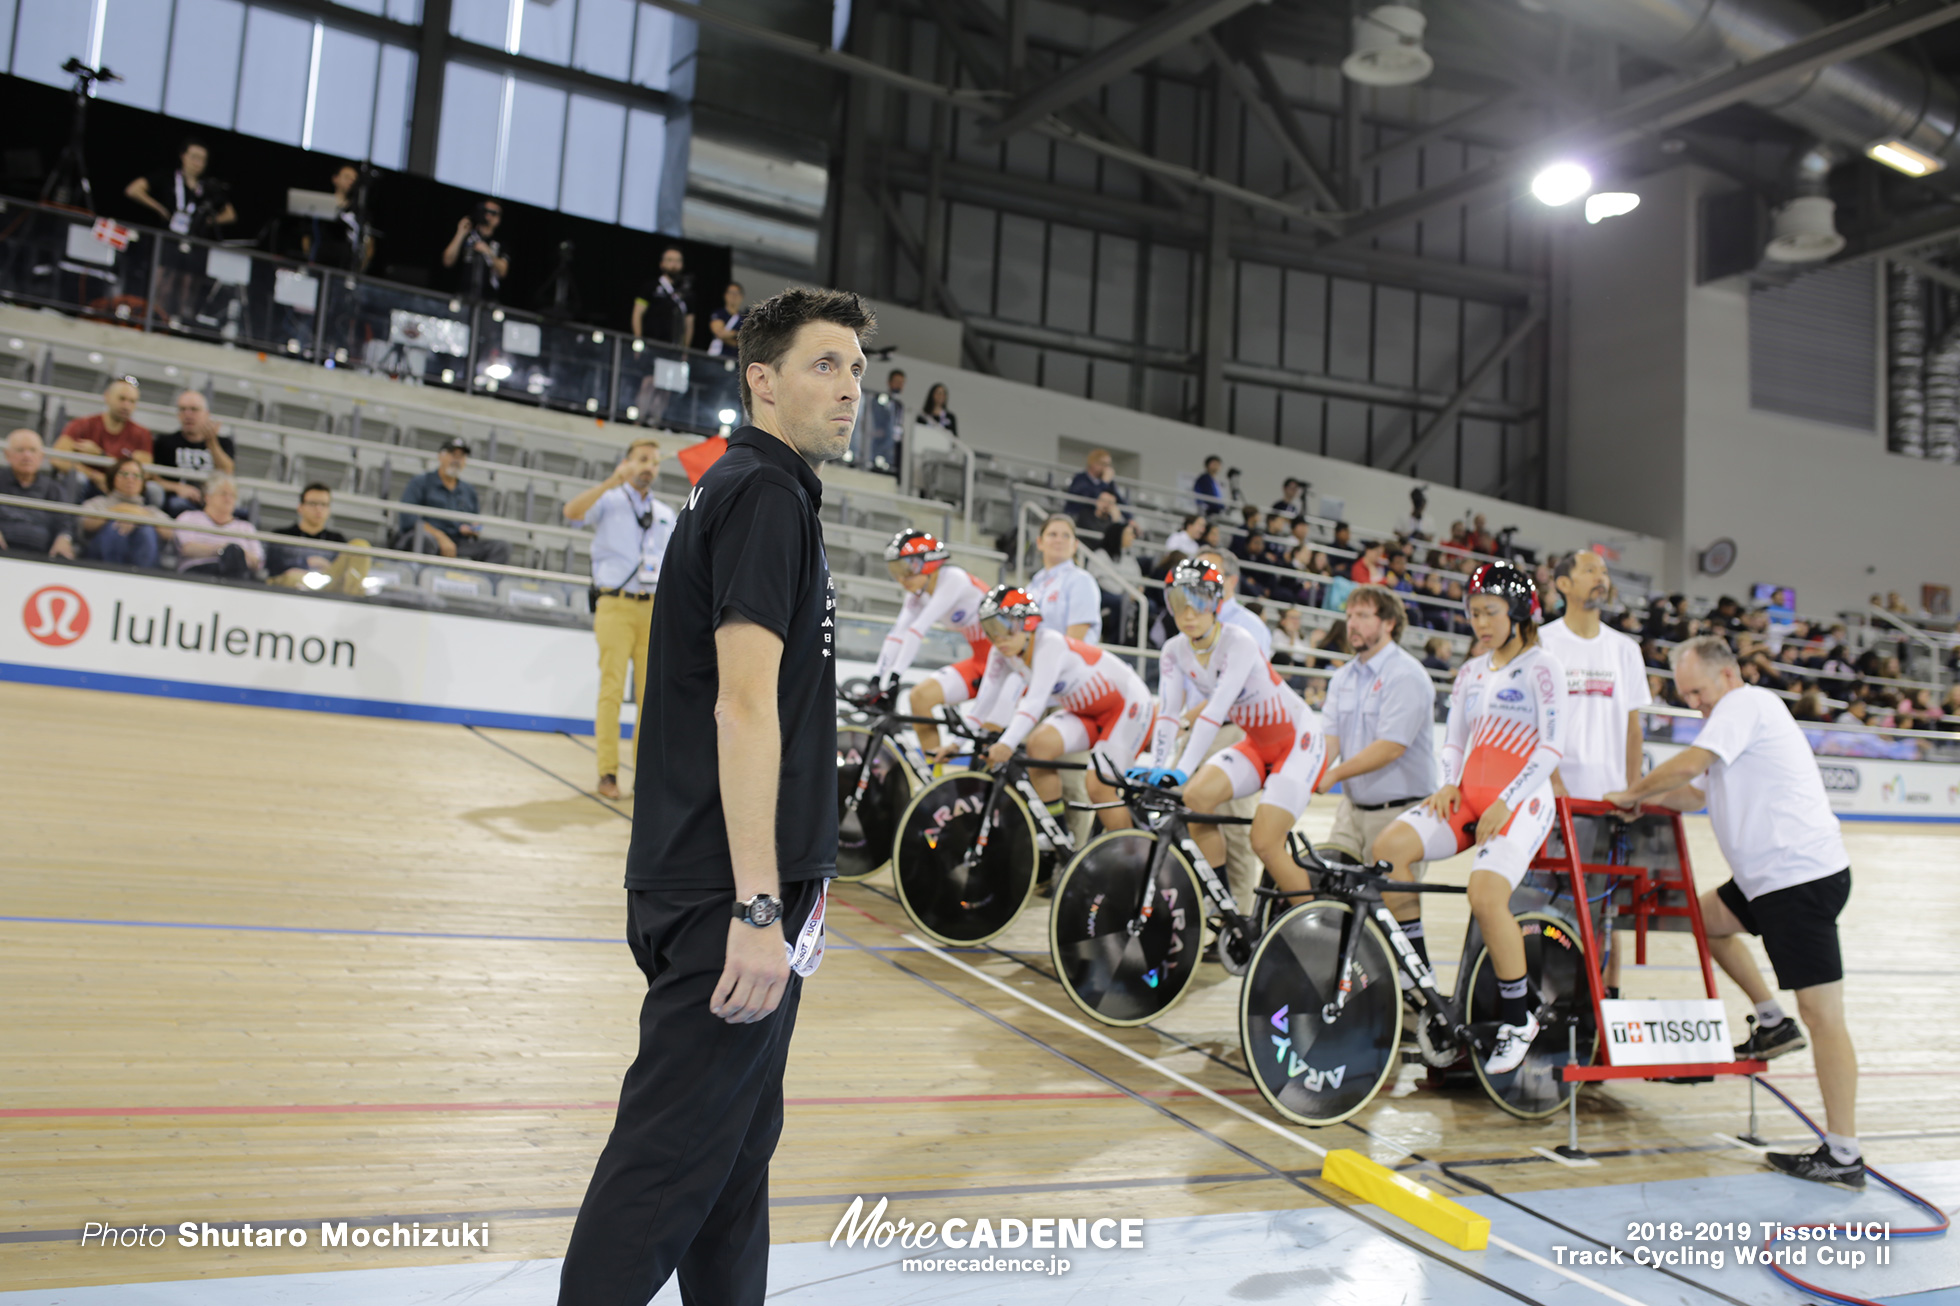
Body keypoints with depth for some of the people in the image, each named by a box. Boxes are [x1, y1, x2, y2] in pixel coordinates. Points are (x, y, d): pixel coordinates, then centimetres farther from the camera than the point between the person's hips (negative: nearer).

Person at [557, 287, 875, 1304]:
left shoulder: (745, 489, 18)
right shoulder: (765, 494, -12)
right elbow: (743, 708, -21)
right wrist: (759, 910, -23)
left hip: (708, 889, 10)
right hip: (730, 895, -10)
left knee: (737, 1150, 18)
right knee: (668, 1163, -2)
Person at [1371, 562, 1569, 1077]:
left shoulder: (1542, 667, 0)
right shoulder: (1472, 671, 20)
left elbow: (1553, 746, -9)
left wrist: (1506, 804, -17)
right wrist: (1448, 784, 0)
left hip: (1521, 802, -6)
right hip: (1469, 797, 6)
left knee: (1486, 896, -29)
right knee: (1388, 847, -20)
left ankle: (1518, 1019, -7)